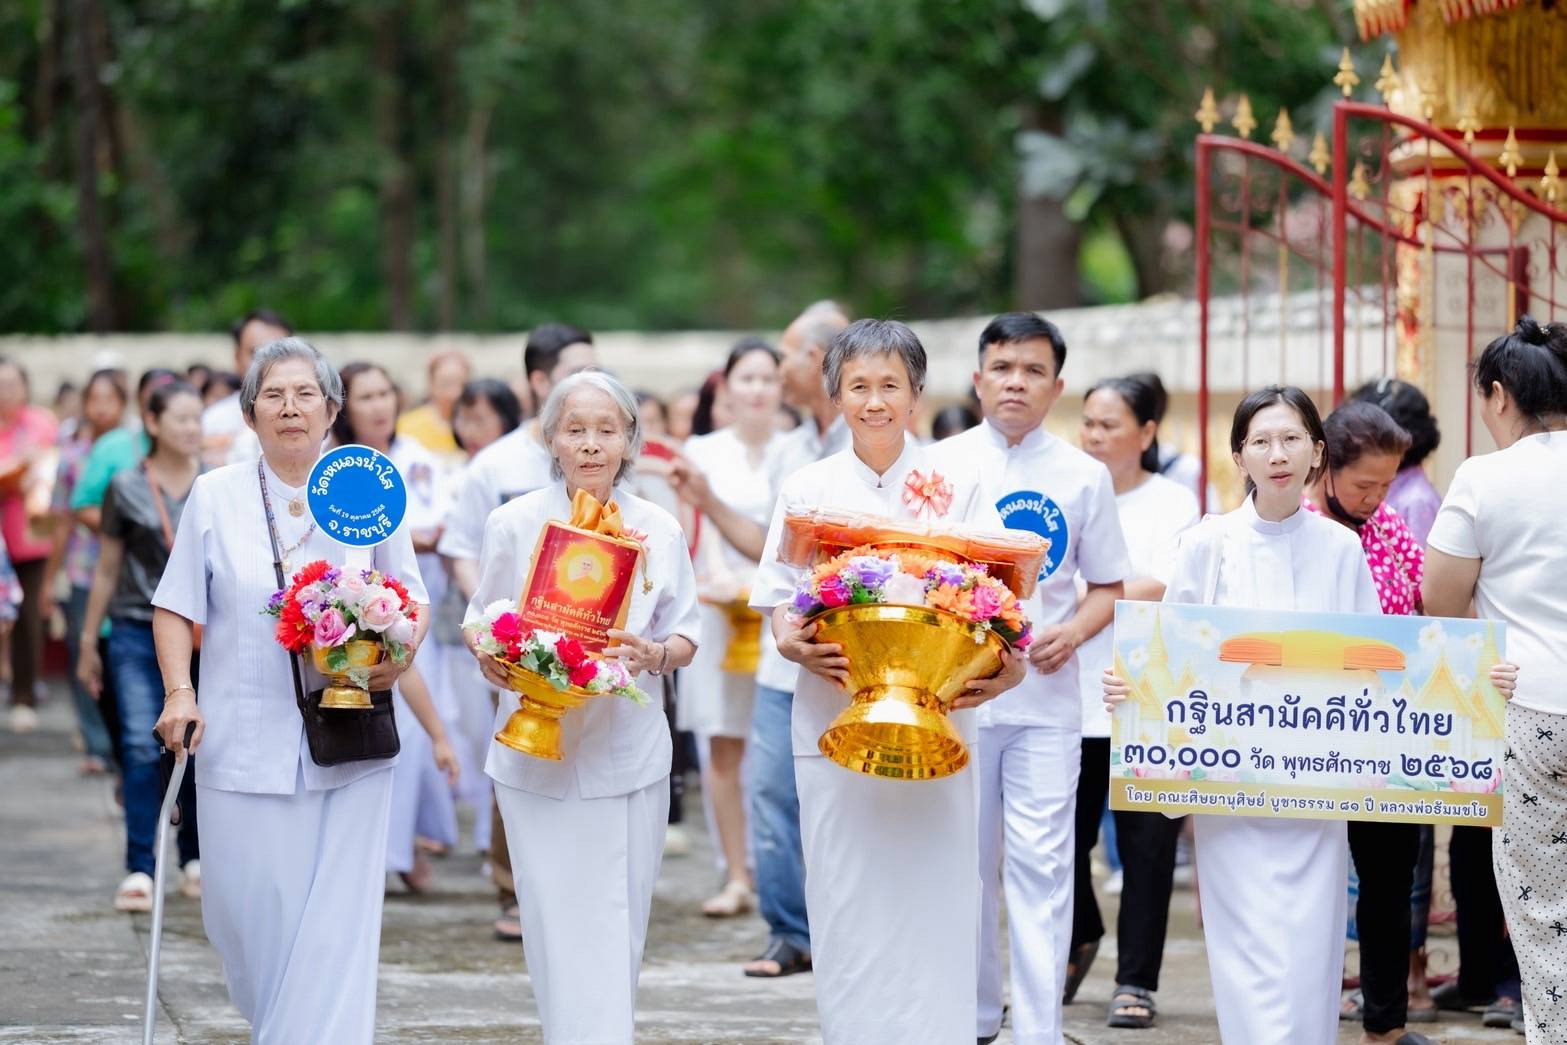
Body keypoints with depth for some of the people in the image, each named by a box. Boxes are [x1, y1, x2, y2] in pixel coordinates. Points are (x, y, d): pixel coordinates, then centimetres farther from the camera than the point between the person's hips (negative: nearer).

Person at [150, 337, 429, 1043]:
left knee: (334, 924, -5)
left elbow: (413, 601, 10)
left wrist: (399, 658, -11)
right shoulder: (215, 496, 4)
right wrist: (178, 693, -7)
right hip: (245, 741, 0)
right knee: (248, 914, 4)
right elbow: (176, 607, 7)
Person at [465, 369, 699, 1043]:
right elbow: (480, 624, 7)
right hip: (537, 754, -2)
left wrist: (654, 654, -13)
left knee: (621, 936, 7)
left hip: (629, 755, 2)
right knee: (563, 935, -7)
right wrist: (491, 658, -15)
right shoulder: (515, 523, -1)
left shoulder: (659, 529, 4)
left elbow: (685, 638, 9)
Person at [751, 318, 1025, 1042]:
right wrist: (798, 647, -16)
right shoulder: (806, 491, 6)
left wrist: (1004, 667, -19)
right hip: (833, 722, 1)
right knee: (845, 906, 0)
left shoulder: (957, 487, 4)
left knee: (934, 904, -3)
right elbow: (778, 610, 6)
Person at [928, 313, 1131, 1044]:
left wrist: (1073, 631, -7)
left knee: (1041, 863, -6)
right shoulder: (941, 465, 5)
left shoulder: (1084, 476, 7)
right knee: (966, 864, 6)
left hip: (1047, 694, 0)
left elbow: (1109, 587, 12)